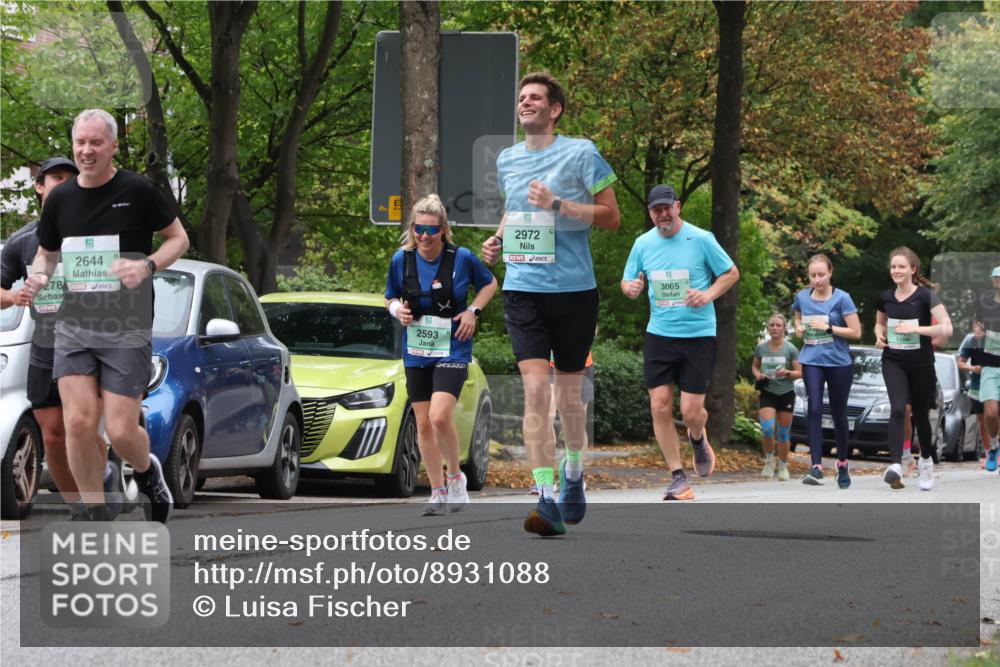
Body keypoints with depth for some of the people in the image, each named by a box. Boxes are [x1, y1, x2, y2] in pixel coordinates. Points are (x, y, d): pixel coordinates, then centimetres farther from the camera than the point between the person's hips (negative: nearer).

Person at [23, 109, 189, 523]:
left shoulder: (137, 190, -5)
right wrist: (39, 276, -4)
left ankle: (148, 474, 27)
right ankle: (98, 520, 8)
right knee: (78, 423, -7)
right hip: (74, 326, 3)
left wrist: (147, 266, -15)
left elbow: (178, 238, 4)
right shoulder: (60, 198, 6)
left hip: (128, 329, -3)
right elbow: (47, 252, 20)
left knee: (120, 430, -9)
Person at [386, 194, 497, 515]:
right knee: (424, 425, 6)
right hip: (416, 353, 4)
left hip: (452, 350, -4)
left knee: (440, 416, -21)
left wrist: (473, 311, -6)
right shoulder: (401, 259, -3)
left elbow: (489, 284, 9)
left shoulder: (462, 258, -9)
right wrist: (397, 310, -11)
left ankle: (455, 477, 3)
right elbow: (391, 298, 12)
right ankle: (438, 493, 19)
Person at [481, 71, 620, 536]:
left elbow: (611, 217, -4)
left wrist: (557, 205, -16)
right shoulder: (507, 160, 11)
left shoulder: (580, 153, -3)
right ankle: (547, 501, -16)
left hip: (574, 289, -2)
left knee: (568, 394, 8)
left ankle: (573, 476, 35)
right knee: (535, 389, -12)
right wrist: (498, 239, 8)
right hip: (523, 289, 2)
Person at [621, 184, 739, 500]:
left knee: (691, 411, -5)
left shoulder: (701, 239, -6)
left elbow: (732, 273, 3)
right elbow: (628, 281, 15)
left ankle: (698, 439, 33)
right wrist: (631, 287, -9)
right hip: (659, 335, 3)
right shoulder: (643, 243, 4)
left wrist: (708, 294, -13)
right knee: (660, 406, -5)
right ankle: (678, 478, 5)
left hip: (699, 335, -3)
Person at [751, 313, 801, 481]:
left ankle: (783, 466, 21)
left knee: (783, 434, 4)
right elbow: (755, 366, 17)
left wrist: (787, 373, -20)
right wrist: (758, 375, -5)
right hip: (767, 393, 1)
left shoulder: (790, 349, -4)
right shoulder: (761, 348, 2)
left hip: (786, 394, -1)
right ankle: (769, 460, 5)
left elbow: (800, 372, 0)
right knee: (767, 429, -18)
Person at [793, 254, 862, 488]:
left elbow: (856, 332, -9)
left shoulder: (842, 298, -7)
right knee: (814, 410, -15)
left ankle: (842, 464, 28)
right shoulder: (802, 297, 4)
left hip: (839, 363, -2)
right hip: (812, 361, 2)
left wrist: (829, 327, -17)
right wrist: (799, 328, 3)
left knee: (838, 414, 10)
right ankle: (816, 467, -20)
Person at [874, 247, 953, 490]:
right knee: (897, 409, -20)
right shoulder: (885, 298, 2)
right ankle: (896, 465, -29)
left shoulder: (926, 296, -11)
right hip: (893, 362, 2)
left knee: (921, 415, 11)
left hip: (921, 365, -2)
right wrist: (880, 336, -1)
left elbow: (946, 328, -18)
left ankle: (925, 461, 37)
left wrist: (916, 328, -27)